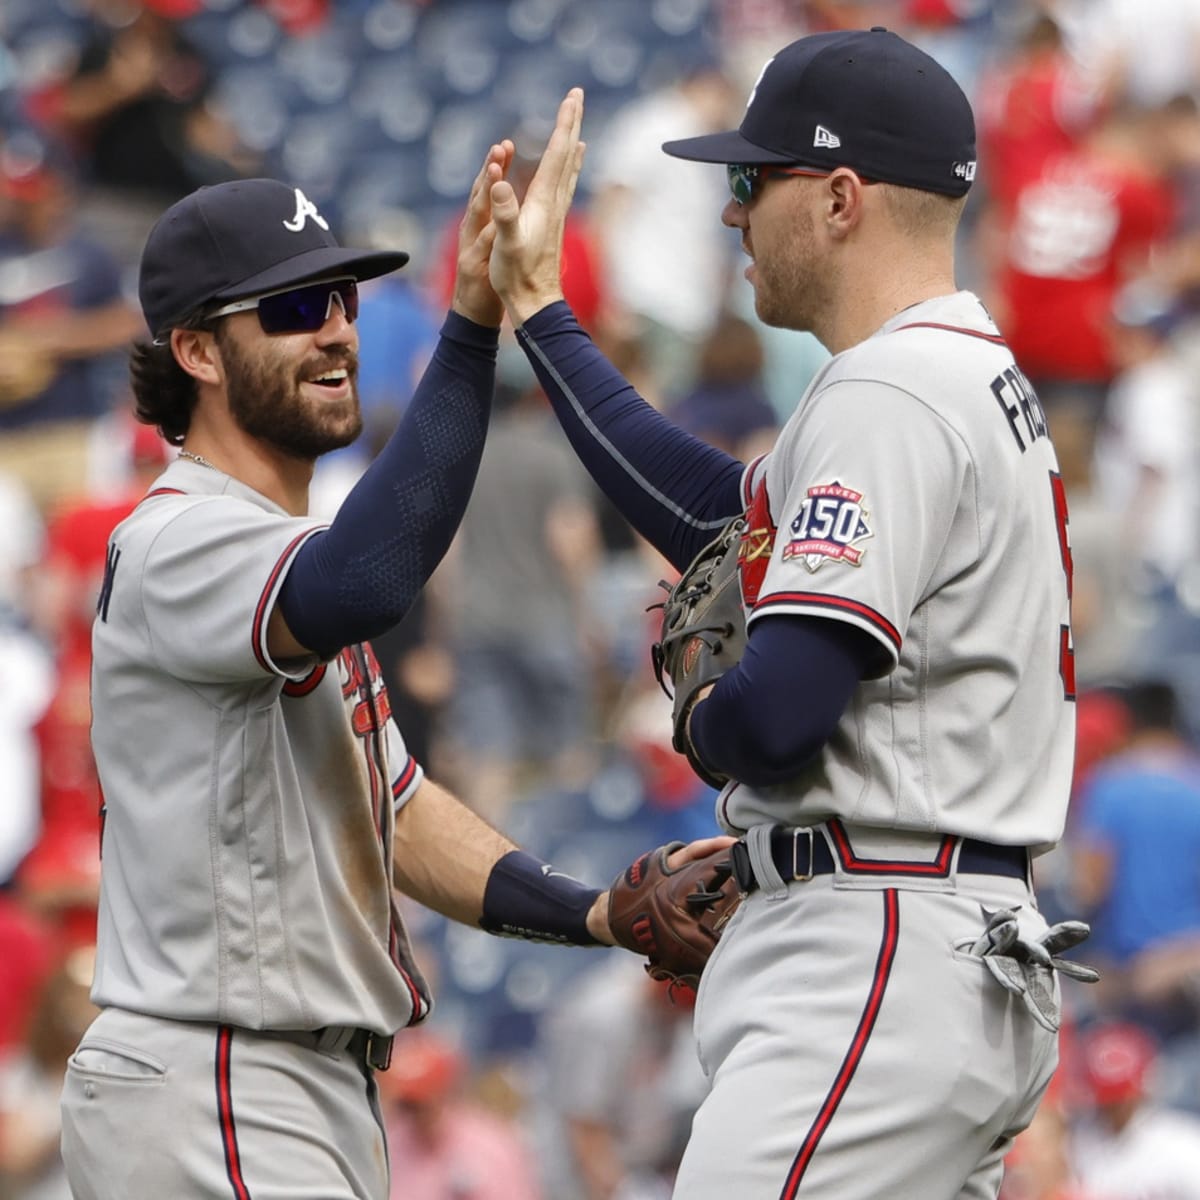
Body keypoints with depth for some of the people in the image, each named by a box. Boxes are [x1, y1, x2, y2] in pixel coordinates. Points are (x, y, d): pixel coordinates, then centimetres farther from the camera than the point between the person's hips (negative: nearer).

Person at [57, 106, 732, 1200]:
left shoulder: (281, 559, 20)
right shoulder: (181, 543, -14)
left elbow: (396, 811, 21)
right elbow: (363, 584, -37)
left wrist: (596, 914, 6)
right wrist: (472, 327, -38)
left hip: (316, 1100, 11)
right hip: (212, 1101, -11)